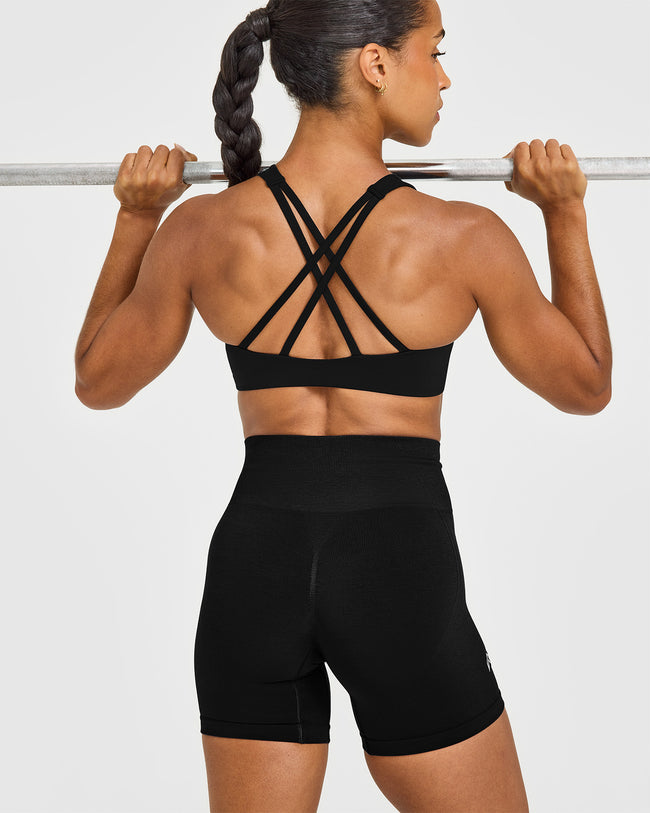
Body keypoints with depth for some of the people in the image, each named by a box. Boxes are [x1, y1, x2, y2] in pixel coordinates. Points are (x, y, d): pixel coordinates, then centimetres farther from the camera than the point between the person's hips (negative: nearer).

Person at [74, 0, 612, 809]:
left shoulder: (201, 229, -4)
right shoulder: (461, 238, -11)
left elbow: (97, 380, 11)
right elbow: (586, 386, 4)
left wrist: (136, 217, 16)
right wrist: (565, 212, 10)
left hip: (254, 560, 3)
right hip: (402, 564, -3)